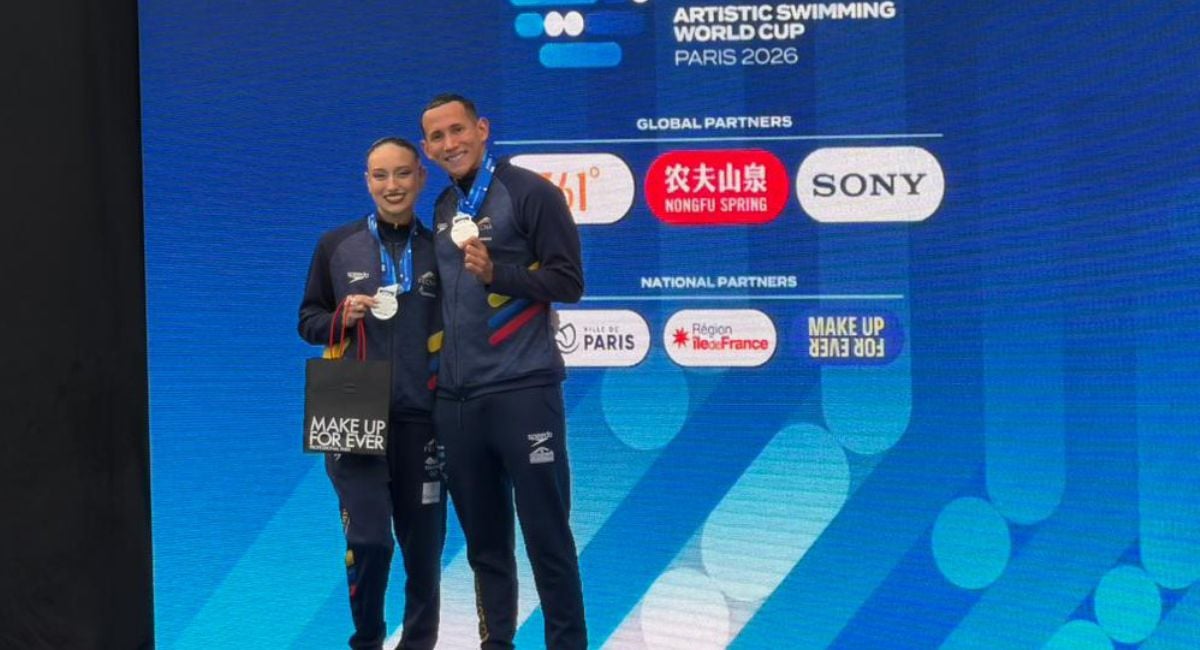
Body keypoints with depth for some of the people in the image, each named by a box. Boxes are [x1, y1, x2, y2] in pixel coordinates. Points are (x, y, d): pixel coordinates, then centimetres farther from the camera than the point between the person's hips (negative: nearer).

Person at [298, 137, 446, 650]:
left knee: (424, 546, 7)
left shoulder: (438, 250, 4)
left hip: (421, 418, 1)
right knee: (368, 540, -8)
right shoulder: (336, 246, 4)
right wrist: (342, 319, -10)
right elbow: (308, 321, 11)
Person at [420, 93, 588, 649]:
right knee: (483, 539, 10)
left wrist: (496, 273, -18)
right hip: (456, 398, 6)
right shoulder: (444, 209, 16)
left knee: (546, 535, -4)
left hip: (522, 391, -6)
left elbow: (568, 282, -7)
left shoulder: (529, 192, -4)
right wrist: (439, 367, 13)